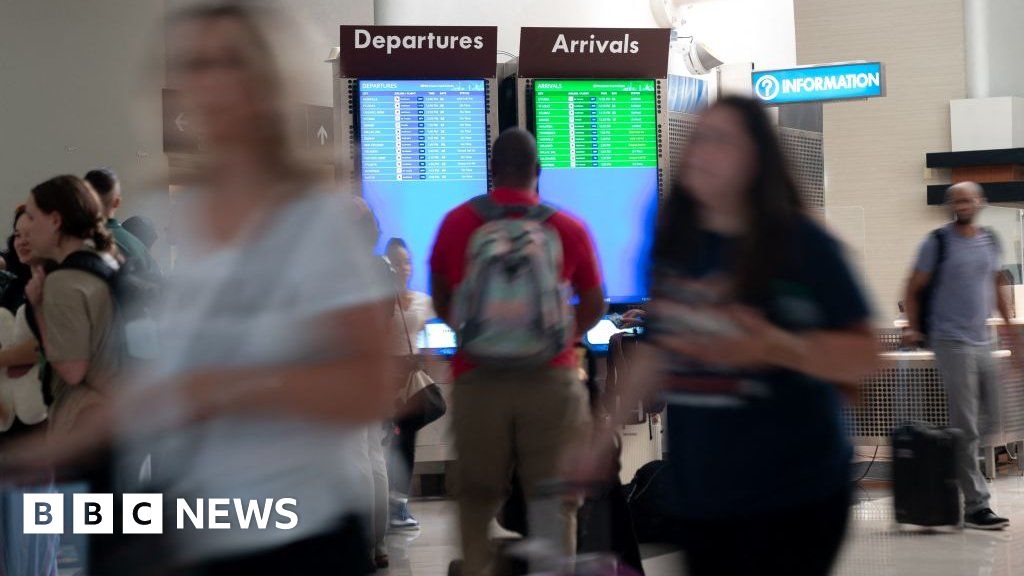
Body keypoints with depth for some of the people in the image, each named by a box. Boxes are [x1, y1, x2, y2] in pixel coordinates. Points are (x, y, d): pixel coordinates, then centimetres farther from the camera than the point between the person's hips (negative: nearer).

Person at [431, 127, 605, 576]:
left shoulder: (456, 223, 2)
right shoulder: (568, 228, -1)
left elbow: (441, 304, 13)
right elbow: (594, 308, 8)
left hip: (477, 377, 1)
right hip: (551, 378, -1)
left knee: (476, 497, 14)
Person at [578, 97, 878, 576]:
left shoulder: (802, 243, -9)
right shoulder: (675, 245, 7)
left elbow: (862, 357, -11)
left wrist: (775, 348, -27)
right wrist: (605, 438, 20)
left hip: (793, 493, -5)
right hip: (698, 492, 5)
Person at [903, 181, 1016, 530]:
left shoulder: (991, 242, 12)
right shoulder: (938, 243, -4)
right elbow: (913, 290, 0)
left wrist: (1008, 323, 20)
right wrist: (913, 328, -8)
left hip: (983, 342, 6)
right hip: (951, 343, -6)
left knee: (990, 419, 7)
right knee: (966, 429, -8)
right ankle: (976, 505, -6)